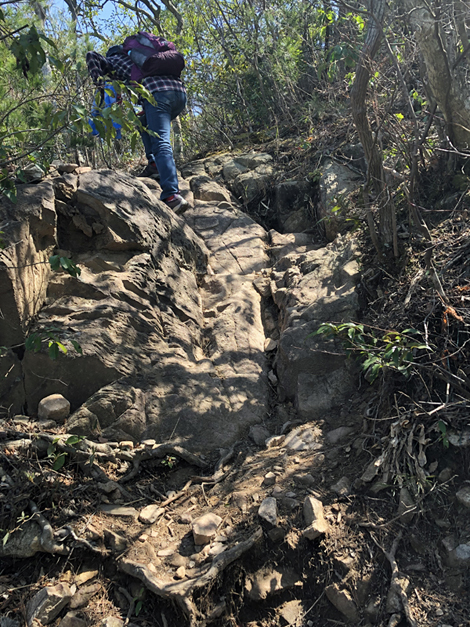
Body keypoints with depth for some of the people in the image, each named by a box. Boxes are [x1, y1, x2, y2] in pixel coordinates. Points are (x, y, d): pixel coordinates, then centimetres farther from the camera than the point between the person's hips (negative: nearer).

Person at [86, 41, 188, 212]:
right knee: (144, 123, 28)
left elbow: (91, 55, 6)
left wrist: (99, 83, 10)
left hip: (157, 93, -6)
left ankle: (172, 196, -31)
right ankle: (154, 164, 10)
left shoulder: (112, 61, 24)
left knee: (161, 144, -15)